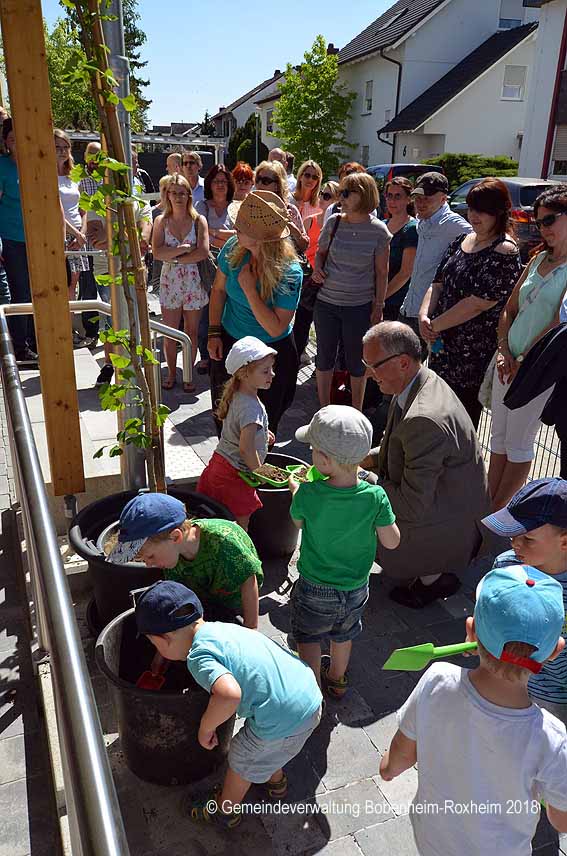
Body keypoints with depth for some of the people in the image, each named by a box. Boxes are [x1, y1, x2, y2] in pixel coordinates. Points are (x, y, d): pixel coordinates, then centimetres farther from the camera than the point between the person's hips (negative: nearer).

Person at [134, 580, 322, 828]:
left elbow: (230, 695, -34)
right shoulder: (220, 627, 8)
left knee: (241, 761, 23)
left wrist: (206, 727, -12)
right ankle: (275, 782, 64)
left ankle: (225, 812, 49)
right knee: (264, 743, 37)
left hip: (284, 721, -7)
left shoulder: (198, 656, -16)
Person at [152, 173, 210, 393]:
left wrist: (174, 257, -13)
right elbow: (157, 252, -11)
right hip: (170, 281, 1)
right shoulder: (161, 221, 2)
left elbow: (203, 252, -15)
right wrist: (184, 248, -17)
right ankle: (171, 373, 21)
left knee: (191, 331, 7)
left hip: (193, 280, -1)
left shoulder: (199, 220, -2)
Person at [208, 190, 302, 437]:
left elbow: (276, 328, -26)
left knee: (264, 423, 13)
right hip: (229, 343, 4)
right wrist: (214, 333, -2)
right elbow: (219, 290, 3)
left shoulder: (289, 273, -26)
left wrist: (249, 289, -31)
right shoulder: (234, 249, -14)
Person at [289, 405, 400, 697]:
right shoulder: (375, 496, -24)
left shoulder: (308, 495, -28)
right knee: (343, 636, 29)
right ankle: (337, 680, 52)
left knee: (308, 639, 23)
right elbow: (392, 542, -12)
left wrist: (295, 489, 13)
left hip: (315, 589, -3)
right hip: (356, 588, 3)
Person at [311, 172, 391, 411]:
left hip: (359, 306, -3)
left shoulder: (378, 230, -7)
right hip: (326, 302, 3)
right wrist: (317, 269, -6)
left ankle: (356, 412, 28)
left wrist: (379, 305, -2)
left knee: (356, 361, 9)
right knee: (324, 356, 12)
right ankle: (324, 409, 30)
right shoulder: (334, 222, 0)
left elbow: (381, 272, -1)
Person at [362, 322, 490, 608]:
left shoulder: (425, 419, -36)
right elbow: (404, 451, 12)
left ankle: (433, 576, 10)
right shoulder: (422, 380, -5)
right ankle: (432, 567, 18)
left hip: (447, 527, -9)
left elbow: (413, 506, -30)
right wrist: (366, 459, -3)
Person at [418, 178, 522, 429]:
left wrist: (435, 325, -14)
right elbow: (438, 283, 10)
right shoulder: (461, 241, 12)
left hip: (474, 354, -7)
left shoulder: (504, 251, -13)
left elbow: (479, 303, -20)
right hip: (443, 343, 7)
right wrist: (425, 315, -8)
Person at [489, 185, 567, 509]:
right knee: (499, 437, 13)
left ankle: (498, 511, 19)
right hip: (510, 362, 7)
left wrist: (524, 360, -16)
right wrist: (504, 350, -1)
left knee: (518, 444, 5)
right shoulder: (539, 259, 11)